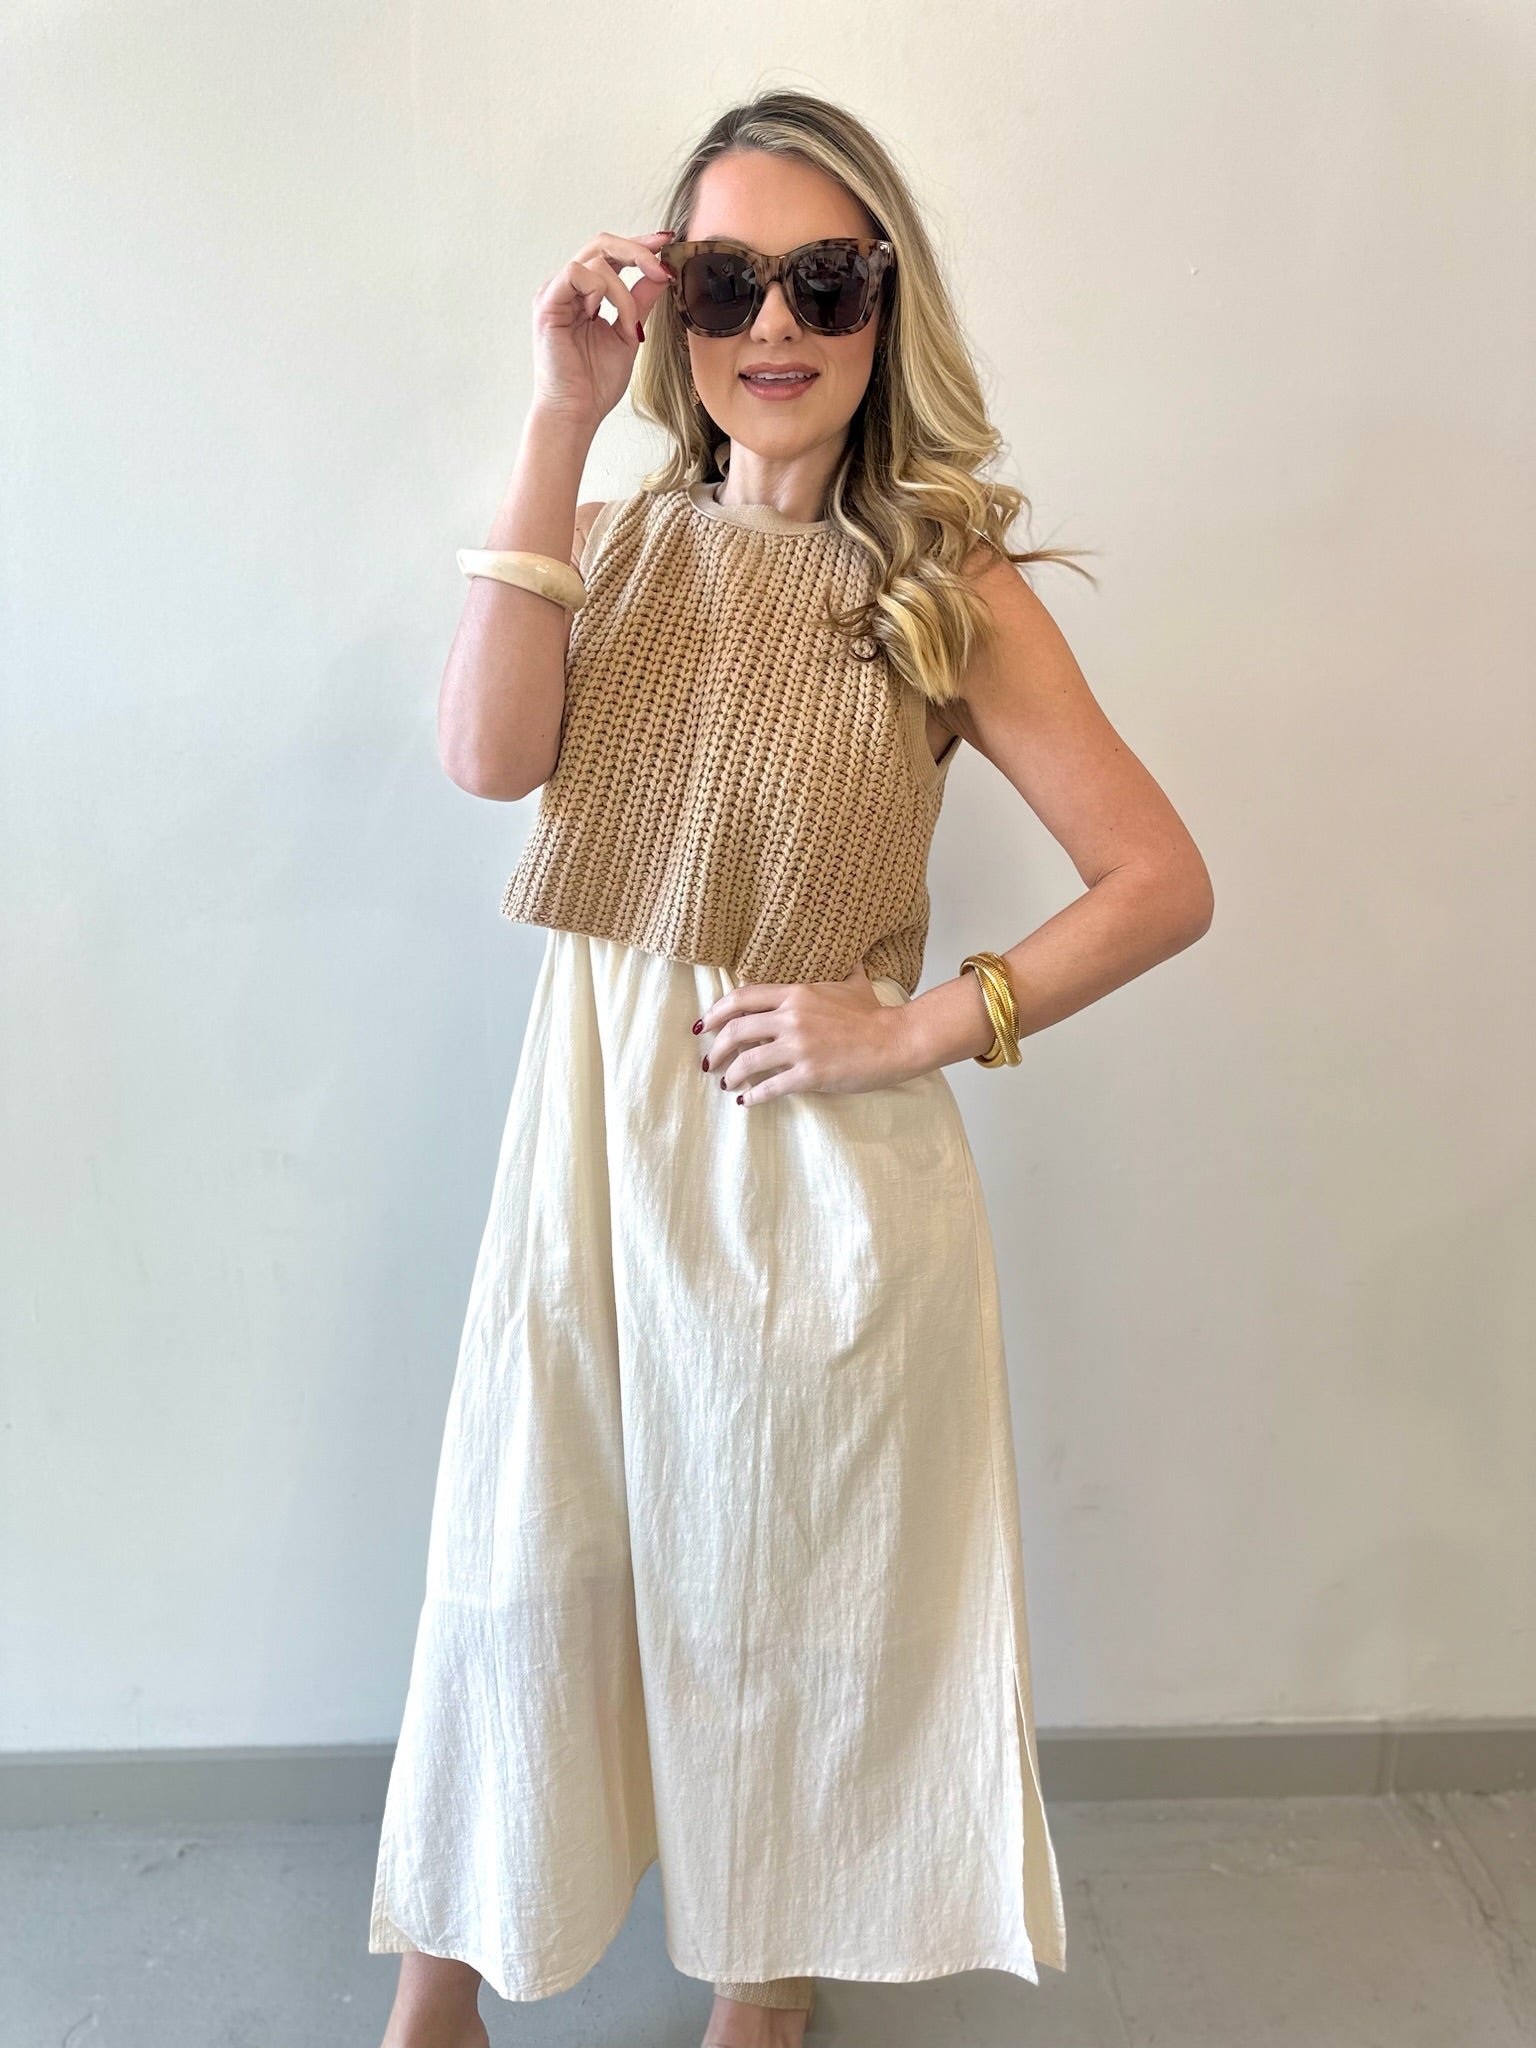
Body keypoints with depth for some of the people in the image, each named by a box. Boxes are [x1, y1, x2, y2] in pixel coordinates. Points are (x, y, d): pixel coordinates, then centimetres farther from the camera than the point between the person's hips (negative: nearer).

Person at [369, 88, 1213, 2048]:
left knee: (786, 1595, 15)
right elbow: (489, 753, -14)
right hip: (590, 1126, 3)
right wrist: (561, 421, -13)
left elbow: (1165, 883, -6)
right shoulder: (614, 542, 6)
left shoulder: (952, 592, -4)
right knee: (517, 1573, 13)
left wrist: (920, 1025, -13)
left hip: (817, 1154, -2)